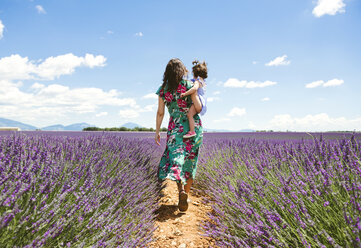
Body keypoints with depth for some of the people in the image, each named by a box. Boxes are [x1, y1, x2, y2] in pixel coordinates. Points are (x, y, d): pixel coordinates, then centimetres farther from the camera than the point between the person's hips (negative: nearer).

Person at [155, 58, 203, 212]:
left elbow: (160, 113, 4)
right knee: (190, 162, 10)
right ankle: (186, 193, 15)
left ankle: (181, 189, -24)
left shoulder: (163, 90, 1)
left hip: (175, 128, 0)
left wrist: (157, 132, 11)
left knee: (175, 159, 1)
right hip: (194, 127, 0)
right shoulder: (189, 85, -5)